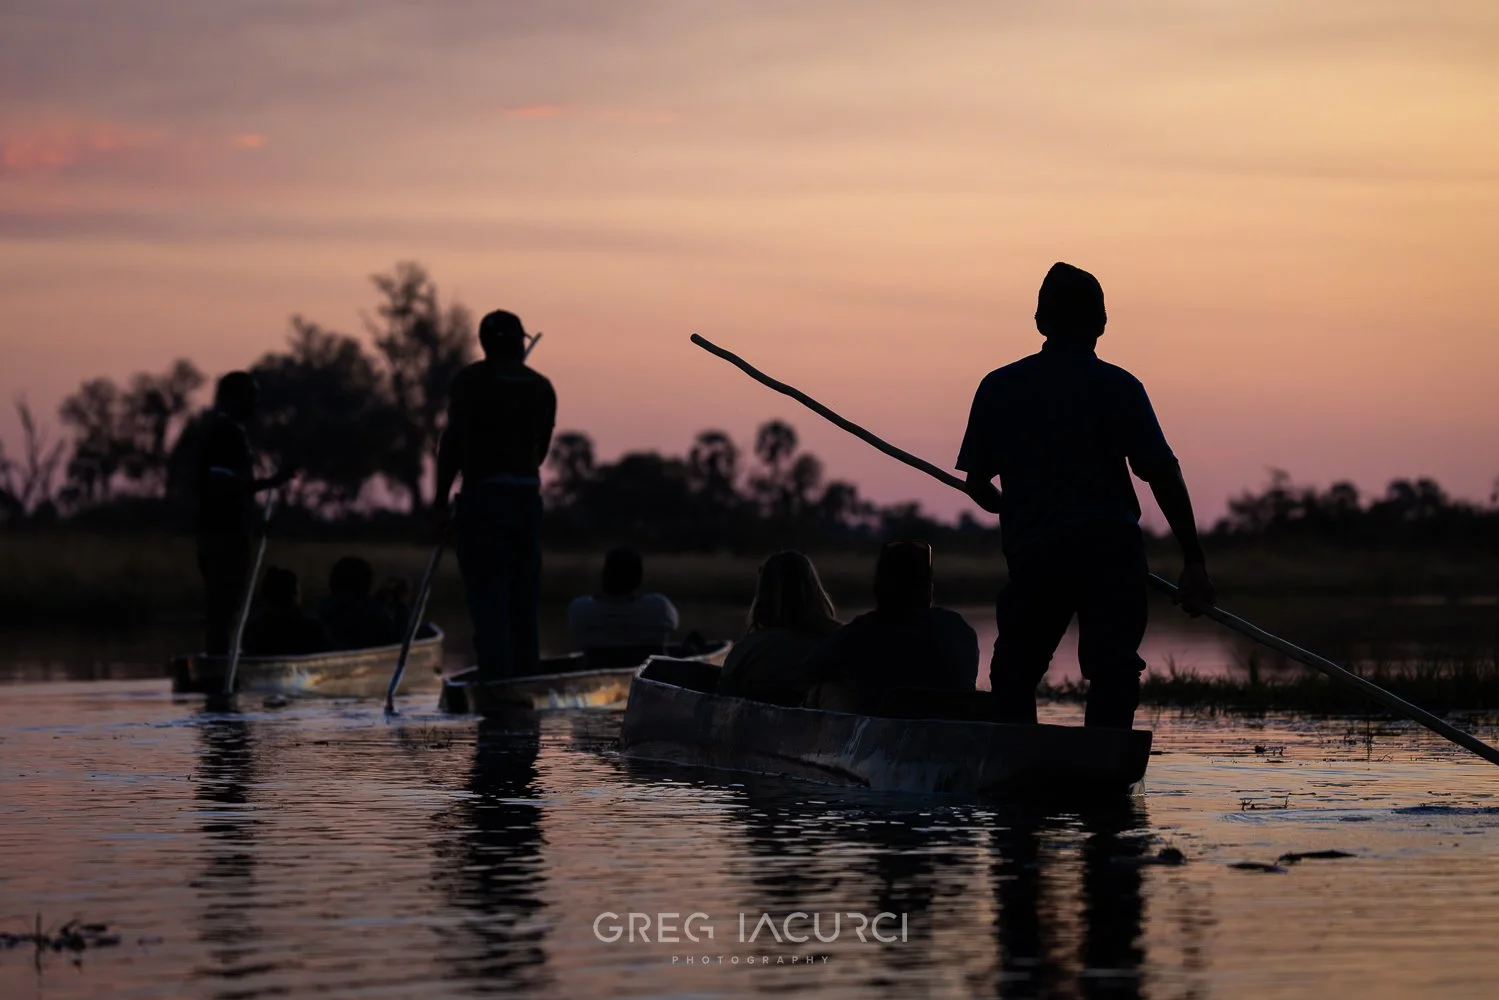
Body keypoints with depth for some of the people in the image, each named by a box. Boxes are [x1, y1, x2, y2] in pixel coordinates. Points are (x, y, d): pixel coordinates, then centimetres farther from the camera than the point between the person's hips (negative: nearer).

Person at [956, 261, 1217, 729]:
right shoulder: (1119, 387, 0)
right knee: (1112, 675, -4)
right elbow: (1163, 475, -5)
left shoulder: (998, 387, 6)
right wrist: (1193, 559, -2)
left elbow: (976, 484, 9)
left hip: (1034, 554, 2)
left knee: (1014, 674, 15)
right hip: (1113, 551, -1)